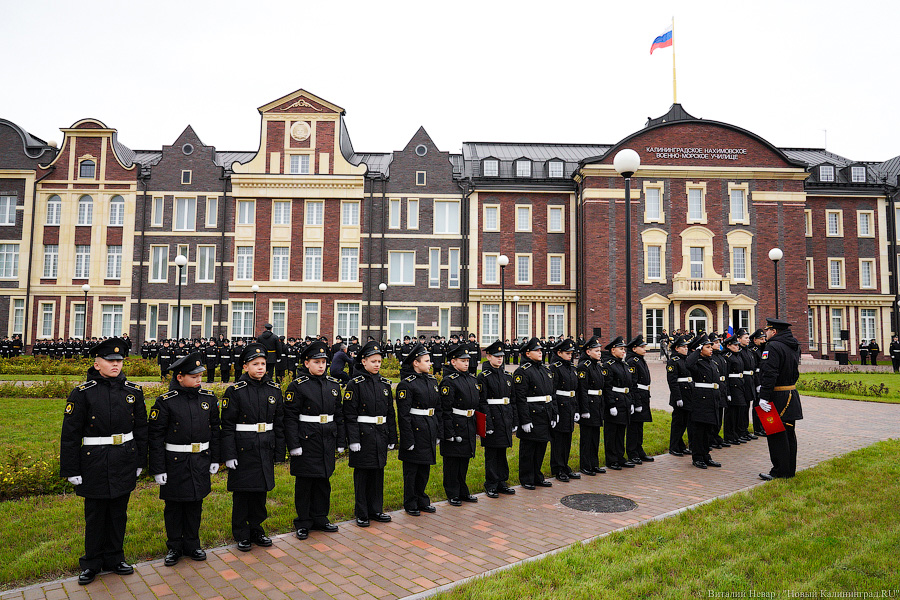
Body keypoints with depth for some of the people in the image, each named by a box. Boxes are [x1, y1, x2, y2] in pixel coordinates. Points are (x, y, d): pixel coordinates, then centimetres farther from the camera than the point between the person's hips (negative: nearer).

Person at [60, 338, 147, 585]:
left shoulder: (133, 391, 2)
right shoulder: (83, 393, -7)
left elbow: (141, 429, 9)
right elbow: (70, 435, -5)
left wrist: (140, 462, 10)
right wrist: (72, 470, -6)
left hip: (124, 463, 3)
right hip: (95, 464, -3)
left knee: (118, 513, 13)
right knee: (95, 515, 9)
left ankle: (114, 558, 29)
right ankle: (92, 563, 27)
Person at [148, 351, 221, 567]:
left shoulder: (208, 398, 2)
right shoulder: (165, 402, -10)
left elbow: (215, 430, 9)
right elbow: (156, 436, -8)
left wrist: (215, 459, 9)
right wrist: (158, 468, -9)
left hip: (201, 461, 3)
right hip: (175, 462, -3)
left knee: (195, 504, 13)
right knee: (174, 506, 10)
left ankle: (192, 544, 29)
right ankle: (174, 547, 26)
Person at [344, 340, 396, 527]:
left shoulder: (385, 383, 8)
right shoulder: (355, 384, -7)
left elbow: (390, 412, 12)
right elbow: (350, 415, -10)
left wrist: (392, 438, 11)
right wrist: (353, 440, -15)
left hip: (381, 434, 5)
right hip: (363, 435, -5)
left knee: (378, 472, 12)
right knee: (362, 474, 4)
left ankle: (376, 510, 25)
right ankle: (362, 514, 16)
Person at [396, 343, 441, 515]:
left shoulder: (432, 380, 10)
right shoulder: (406, 384, -13)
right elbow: (403, 414, -15)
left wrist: (438, 432, 13)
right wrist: (408, 440, -17)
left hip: (430, 429, 7)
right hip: (415, 430, -7)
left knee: (425, 468, 16)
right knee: (411, 469, 6)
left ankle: (422, 501, 30)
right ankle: (410, 504, 20)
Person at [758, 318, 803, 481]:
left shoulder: (773, 346, -17)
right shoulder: (794, 346, 13)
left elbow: (769, 374, -24)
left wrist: (763, 397, -24)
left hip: (778, 398, -9)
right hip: (792, 394, 10)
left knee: (776, 435, -3)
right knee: (789, 434, 14)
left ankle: (780, 472, 2)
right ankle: (790, 470, 23)